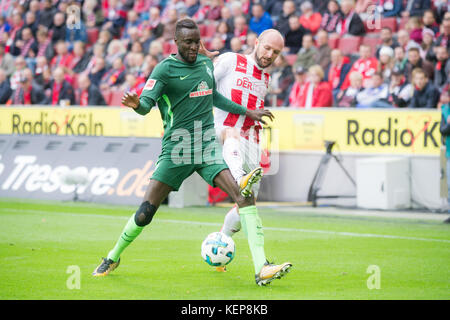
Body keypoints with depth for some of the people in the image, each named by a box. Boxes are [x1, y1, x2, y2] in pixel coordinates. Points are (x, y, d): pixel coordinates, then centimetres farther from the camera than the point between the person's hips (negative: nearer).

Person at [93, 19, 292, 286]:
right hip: (176, 151, -4)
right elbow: (147, 103, -19)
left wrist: (247, 112, 35)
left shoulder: (206, 64, 10)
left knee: (244, 196, -17)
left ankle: (262, 268, -21)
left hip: (208, 147, 4)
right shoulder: (165, 69, -7)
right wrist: (136, 104, -43)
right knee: (146, 212, -5)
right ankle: (113, 258, 22)